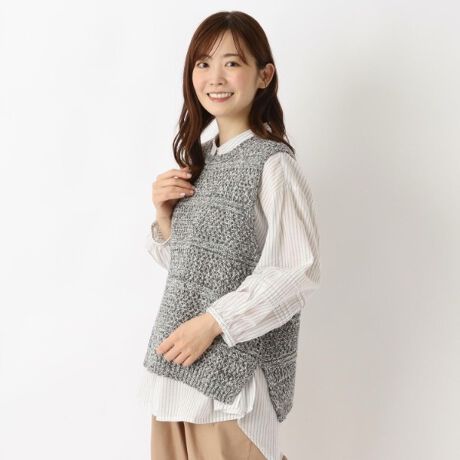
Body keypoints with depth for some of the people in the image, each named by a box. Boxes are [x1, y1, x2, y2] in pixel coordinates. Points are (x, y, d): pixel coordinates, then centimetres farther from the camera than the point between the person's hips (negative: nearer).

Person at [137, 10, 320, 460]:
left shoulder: (273, 163, -13)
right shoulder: (197, 159, 8)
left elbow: (298, 272, -17)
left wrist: (213, 323, -18)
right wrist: (164, 214, -3)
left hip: (235, 363, -6)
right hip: (176, 355, 7)